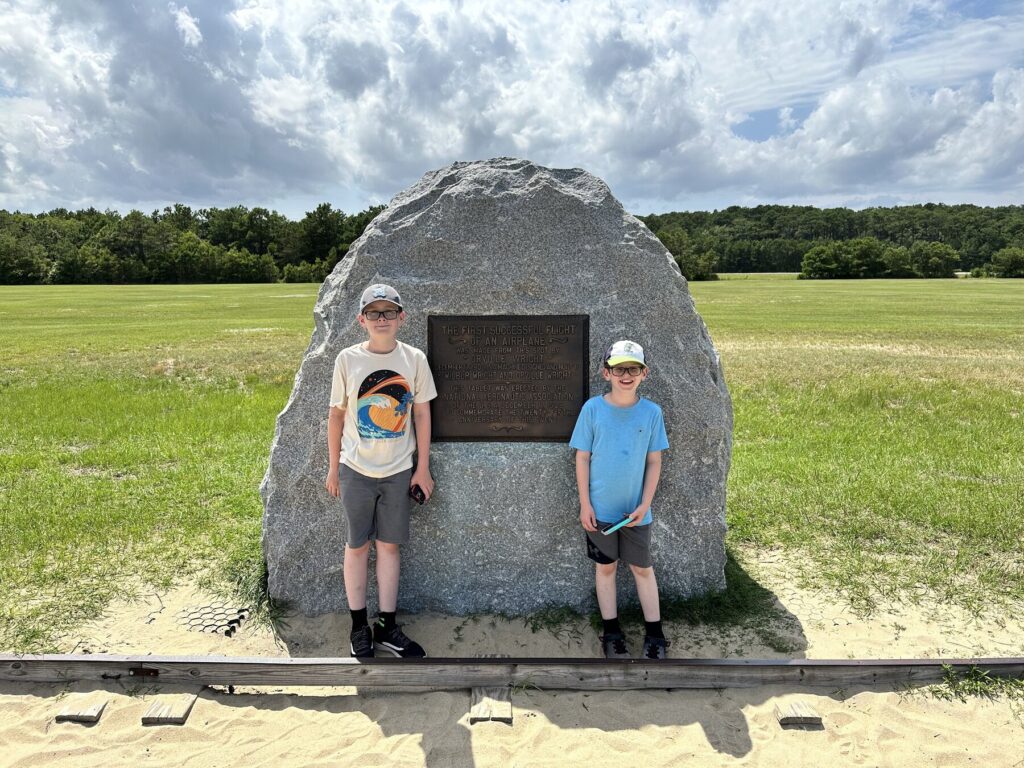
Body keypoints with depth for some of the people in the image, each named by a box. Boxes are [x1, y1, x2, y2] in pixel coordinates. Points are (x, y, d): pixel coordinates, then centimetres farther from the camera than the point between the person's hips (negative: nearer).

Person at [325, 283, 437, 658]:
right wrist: (333, 468, 4)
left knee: (390, 545, 9)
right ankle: (359, 626, 22)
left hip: (398, 470, 1)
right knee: (357, 545, 8)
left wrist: (423, 469, 2)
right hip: (356, 469, -1)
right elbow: (337, 414, 2)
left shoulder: (414, 359, -3)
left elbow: (422, 414, 3)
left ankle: (387, 626, 21)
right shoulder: (348, 359, -5)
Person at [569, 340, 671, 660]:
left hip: (636, 510, 1)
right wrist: (585, 504, -6)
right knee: (605, 567, 13)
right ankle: (612, 633, 27)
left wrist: (645, 504, -7)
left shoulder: (651, 412, -6)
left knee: (643, 568, 13)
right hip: (600, 509, 0)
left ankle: (655, 634, 26)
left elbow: (654, 461, -1)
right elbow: (582, 457, -4)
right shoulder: (593, 409, -9)